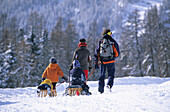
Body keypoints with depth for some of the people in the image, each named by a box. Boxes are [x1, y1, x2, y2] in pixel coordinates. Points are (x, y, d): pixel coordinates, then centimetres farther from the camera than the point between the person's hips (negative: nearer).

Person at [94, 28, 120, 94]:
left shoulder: (100, 42, 6)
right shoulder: (112, 41, 0)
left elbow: (97, 53, 3)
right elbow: (117, 53, 2)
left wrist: (96, 63, 5)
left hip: (102, 61, 2)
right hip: (110, 61, -2)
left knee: (102, 75, 12)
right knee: (111, 74, 11)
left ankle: (101, 90, 9)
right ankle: (109, 84, -17)